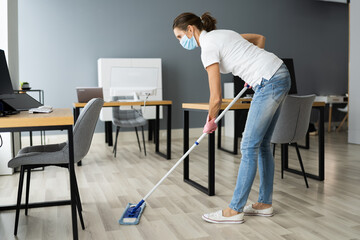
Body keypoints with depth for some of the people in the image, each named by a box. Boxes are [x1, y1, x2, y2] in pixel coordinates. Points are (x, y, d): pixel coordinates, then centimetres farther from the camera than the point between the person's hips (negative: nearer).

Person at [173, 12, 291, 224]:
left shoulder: (208, 48, -11)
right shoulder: (221, 35, 16)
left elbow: (216, 97, -13)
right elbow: (260, 38, 27)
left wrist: (210, 121, 5)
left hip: (270, 83, -10)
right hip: (280, 76, 10)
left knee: (249, 146, -6)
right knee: (262, 144, 12)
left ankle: (235, 210, 2)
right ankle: (265, 204, 20)